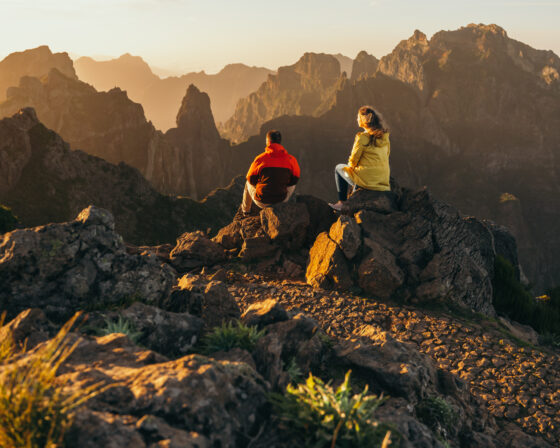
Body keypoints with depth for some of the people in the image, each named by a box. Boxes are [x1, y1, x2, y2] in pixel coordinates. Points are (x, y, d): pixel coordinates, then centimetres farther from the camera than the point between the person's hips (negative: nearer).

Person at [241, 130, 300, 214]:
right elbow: (295, 179, 5)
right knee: (292, 185, 34)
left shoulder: (260, 158, -12)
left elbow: (251, 179, 0)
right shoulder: (291, 159, -8)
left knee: (248, 183, 33)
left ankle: (246, 209, 53)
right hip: (281, 201, 1)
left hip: (262, 202, -1)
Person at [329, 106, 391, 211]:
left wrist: (351, 166, 17)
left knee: (339, 168, 17)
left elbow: (353, 161, -8)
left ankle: (341, 203, 16)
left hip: (367, 181, -6)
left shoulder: (362, 137, -13)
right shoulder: (385, 137, 6)